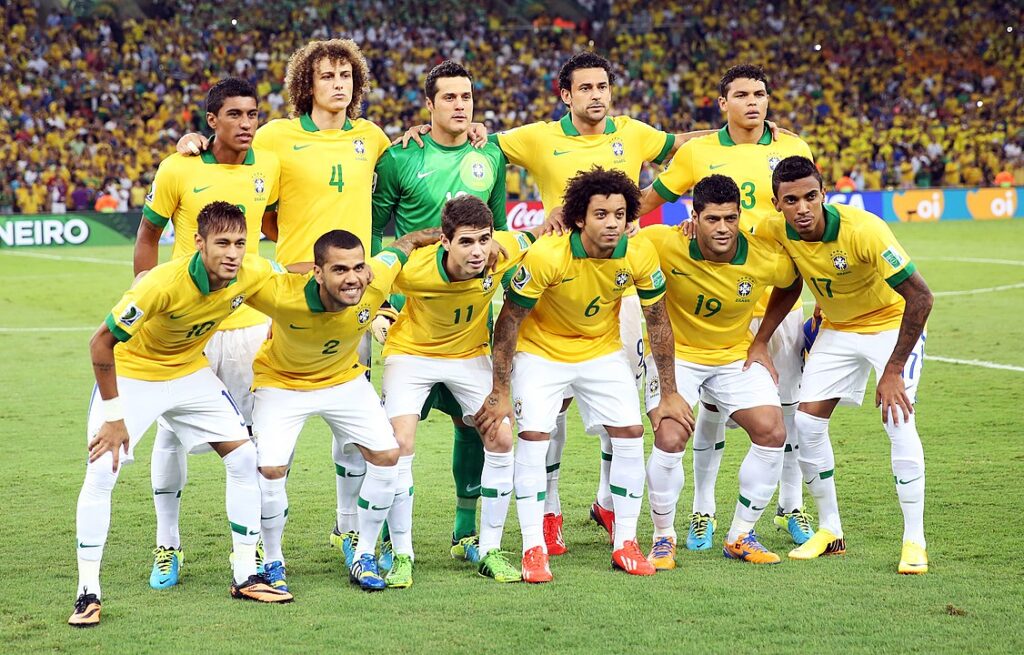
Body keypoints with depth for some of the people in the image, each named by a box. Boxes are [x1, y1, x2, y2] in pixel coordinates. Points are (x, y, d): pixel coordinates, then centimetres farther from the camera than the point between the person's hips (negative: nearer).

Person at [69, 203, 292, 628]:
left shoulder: (253, 274, -20)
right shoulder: (164, 283, -36)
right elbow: (102, 343, -28)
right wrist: (113, 415, -24)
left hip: (191, 373, 5)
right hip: (130, 373, -5)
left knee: (245, 457, -2)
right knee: (100, 474, -16)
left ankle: (245, 576, 10)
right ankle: (87, 592, -3)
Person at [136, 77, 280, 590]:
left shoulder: (269, 167, 0)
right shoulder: (178, 170, -8)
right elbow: (147, 237, 3)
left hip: (248, 321, 2)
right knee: (172, 432, 2)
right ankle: (167, 548, 16)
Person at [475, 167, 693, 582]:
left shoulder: (639, 254, -20)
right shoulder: (546, 256, -30)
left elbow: (658, 322, -5)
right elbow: (509, 321, -19)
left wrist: (669, 394, -2)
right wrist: (499, 392, -16)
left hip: (603, 351, 3)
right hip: (541, 350, -3)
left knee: (630, 434, -5)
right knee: (533, 436, -16)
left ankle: (625, 543, 8)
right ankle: (534, 549, -6)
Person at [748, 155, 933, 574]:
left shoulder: (863, 230, -33)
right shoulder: (777, 232, -18)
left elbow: (920, 297, -32)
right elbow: (788, 287, 3)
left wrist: (893, 372, -31)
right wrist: (759, 343, -9)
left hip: (892, 323, -5)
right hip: (837, 330, 5)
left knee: (898, 421, -20)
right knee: (807, 423, -2)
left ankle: (914, 542, -11)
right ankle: (830, 531, 13)